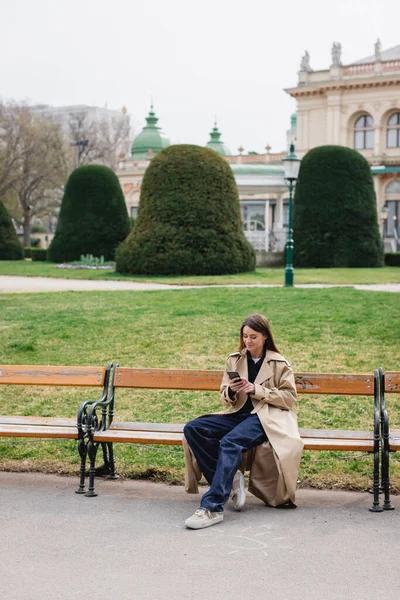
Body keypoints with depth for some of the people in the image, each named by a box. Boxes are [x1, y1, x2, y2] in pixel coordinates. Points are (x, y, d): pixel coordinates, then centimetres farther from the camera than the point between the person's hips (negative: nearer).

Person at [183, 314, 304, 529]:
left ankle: (212, 507, -37)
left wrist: (256, 390, -11)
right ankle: (230, 480, -15)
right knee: (192, 429, -19)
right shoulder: (234, 360, 14)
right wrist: (231, 391, -9)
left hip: (265, 417, -6)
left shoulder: (279, 363, 4)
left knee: (230, 442, -36)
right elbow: (225, 397, 16)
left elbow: (290, 397, -1)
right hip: (238, 413, 6)